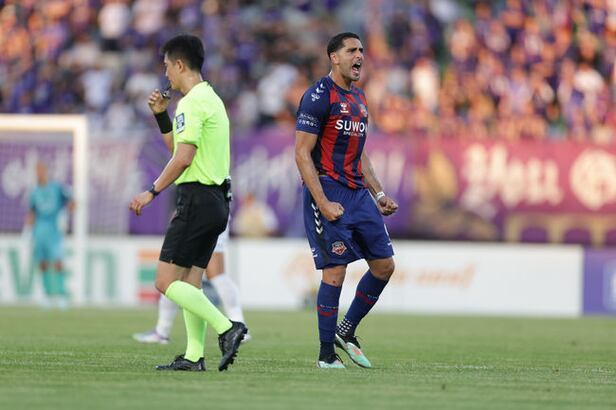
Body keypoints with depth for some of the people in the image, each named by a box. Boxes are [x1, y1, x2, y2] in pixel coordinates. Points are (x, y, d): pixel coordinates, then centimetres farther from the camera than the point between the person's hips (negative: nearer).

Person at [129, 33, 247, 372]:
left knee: (166, 282, -10)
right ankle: (194, 356, 7)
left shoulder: (193, 102, -13)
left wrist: (152, 191, -15)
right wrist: (161, 115, 20)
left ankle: (226, 328, -18)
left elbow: (183, 157, -20)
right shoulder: (209, 98, 18)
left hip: (197, 200, -10)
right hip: (215, 201, 10)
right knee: (189, 281, 11)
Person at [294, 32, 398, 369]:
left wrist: (379, 195, 16)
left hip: (358, 192, 8)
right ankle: (326, 354, 0)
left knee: (385, 265, 5)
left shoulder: (359, 99, 16)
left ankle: (346, 331, 19)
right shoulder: (319, 96, -9)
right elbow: (302, 154, -13)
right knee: (335, 271, -9)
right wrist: (323, 203, -19)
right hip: (328, 190, -8)